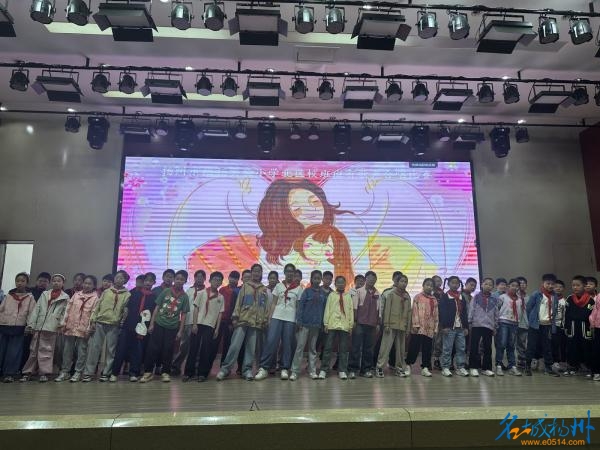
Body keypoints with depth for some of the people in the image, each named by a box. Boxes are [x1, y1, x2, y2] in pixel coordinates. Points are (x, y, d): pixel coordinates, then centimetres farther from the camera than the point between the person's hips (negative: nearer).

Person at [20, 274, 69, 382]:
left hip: (51, 327, -3)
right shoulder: (44, 294, 14)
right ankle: (28, 372, 15)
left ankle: (44, 373, 4)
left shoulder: (65, 297, 5)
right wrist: (31, 324, 2)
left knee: (46, 350, 0)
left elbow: (65, 313, 2)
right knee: (34, 350, 7)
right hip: (38, 326, 3)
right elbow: (36, 309, 10)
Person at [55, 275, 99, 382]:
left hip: (83, 328, -4)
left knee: (81, 351, 2)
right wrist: (63, 323, 2)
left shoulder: (95, 298, -3)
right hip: (70, 326, 4)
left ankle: (78, 372, 12)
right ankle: (65, 371, 19)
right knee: (67, 350, 9)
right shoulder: (76, 294, 9)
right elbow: (68, 309, 8)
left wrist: (89, 329, -12)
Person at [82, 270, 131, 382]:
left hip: (114, 325, -2)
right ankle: (89, 372, 6)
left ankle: (106, 373, 11)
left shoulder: (127, 295, 3)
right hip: (100, 323, 2)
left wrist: (122, 325, -7)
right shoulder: (106, 292, 11)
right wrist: (93, 321, 1)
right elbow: (97, 307, 9)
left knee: (111, 350, 2)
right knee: (94, 347, 0)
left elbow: (126, 312, -1)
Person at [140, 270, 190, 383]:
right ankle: (148, 372, 10)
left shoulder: (184, 296, 1)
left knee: (168, 350, 4)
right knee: (153, 348, 0)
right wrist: (151, 324, -2)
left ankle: (165, 372, 16)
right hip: (159, 324, 0)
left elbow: (183, 315, 2)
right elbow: (157, 308, 3)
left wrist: (180, 331, -1)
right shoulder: (165, 291, 0)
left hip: (173, 327, 0)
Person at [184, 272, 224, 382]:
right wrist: (194, 324, -6)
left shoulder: (221, 297, 8)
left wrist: (217, 329, 1)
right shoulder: (201, 293, 3)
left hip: (210, 326, 1)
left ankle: (202, 373, 9)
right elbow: (196, 309, 2)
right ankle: (189, 372, 9)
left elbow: (220, 314, 7)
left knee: (206, 350, 0)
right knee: (193, 348, 0)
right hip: (198, 324, -1)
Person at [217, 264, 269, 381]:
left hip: (256, 322, 2)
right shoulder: (245, 286, 8)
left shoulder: (264, 289, 12)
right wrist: (235, 317, -5)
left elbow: (266, 306, 11)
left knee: (251, 347, 4)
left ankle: (247, 370, 12)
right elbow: (239, 302, 4)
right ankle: (225, 368, 2)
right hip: (243, 320, -1)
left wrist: (265, 320, 5)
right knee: (235, 345, -6)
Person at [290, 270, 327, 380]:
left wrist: (323, 323, 5)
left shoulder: (324, 293, 8)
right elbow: (300, 305, -4)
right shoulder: (307, 291, 0)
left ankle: (312, 371, 16)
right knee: (300, 347, -4)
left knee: (313, 348, 11)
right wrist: (299, 321, -11)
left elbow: (324, 308, 9)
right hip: (305, 323, -3)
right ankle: (294, 371, -1)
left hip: (316, 324, 3)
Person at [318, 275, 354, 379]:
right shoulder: (331, 295, 8)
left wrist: (351, 325, 4)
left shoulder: (348, 297, 10)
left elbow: (351, 311, 8)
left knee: (343, 349, 4)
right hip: (332, 325, -1)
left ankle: (342, 371, 12)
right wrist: (325, 323, 0)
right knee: (328, 348, 0)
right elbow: (327, 310, 5)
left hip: (345, 326, 1)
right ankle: (323, 370, 7)